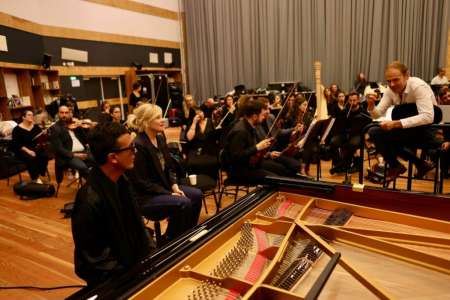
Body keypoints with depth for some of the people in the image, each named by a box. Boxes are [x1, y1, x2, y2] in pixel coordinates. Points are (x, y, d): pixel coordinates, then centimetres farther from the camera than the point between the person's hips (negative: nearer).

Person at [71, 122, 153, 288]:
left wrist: (152, 253, -1)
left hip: (133, 258, 7)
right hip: (112, 276, -7)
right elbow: (95, 259, -20)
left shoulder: (120, 180, -4)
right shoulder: (90, 200, -28)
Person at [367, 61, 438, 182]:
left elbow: (427, 117, -32)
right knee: (374, 132, -7)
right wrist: (371, 105, -25)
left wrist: (396, 123, -37)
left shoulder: (419, 86, -22)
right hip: (406, 130, 8)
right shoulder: (390, 90, -2)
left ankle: (395, 166, 3)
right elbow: (377, 114, -3)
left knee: (380, 134, -24)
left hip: (425, 131, -8)